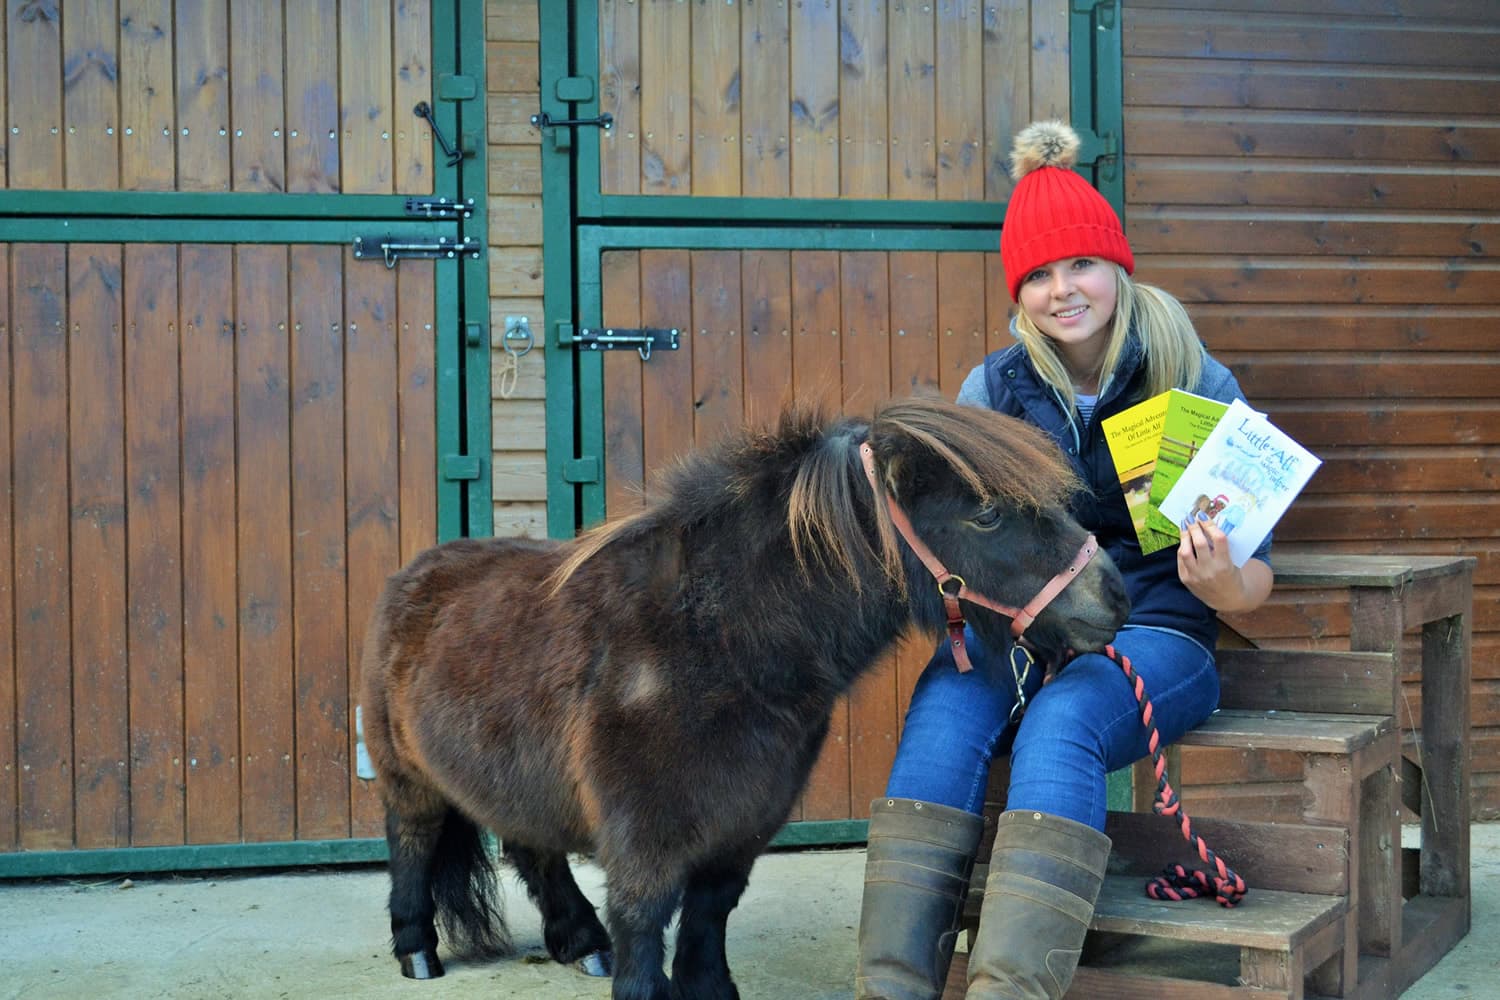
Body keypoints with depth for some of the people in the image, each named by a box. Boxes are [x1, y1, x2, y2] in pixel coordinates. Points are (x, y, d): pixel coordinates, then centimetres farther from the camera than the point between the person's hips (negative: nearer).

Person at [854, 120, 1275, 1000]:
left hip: (1154, 633, -2)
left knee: (1062, 720, -34)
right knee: (946, 708, -30)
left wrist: (1225, 584, -24)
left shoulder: (1197, 384, 1)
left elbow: (1255, 573, 0)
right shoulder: (993, 388, 8)